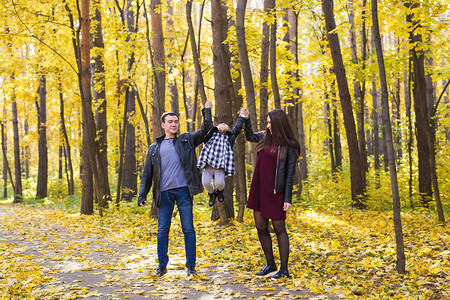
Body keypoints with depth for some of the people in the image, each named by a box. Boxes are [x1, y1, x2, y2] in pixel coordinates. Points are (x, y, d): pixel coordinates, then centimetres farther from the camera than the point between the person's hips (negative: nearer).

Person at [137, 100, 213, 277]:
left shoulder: (186, 140, 12)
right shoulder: (154, 148, 14)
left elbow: (205, 130, 3)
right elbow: (147, 174, 13)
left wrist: (207, 111, -3)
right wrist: (142, 195, 6)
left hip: (184, 191, -1)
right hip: (164, 193, 1)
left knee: (188, 229, 0)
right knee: (162, 230, 5)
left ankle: (191, 265, 9)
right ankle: (162, 264, 19)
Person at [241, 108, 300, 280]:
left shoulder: (289, 145, -10)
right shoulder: (265, 137, 7)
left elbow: (290, 173, -10)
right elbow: (250, 137, 30)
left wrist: (288, 199, -13)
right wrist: (245, 120, 17)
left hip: (275, 192, -6)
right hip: (259, 189, 6)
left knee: (279, 229, 0)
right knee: (261, 227, 10)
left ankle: (284, 270, 10)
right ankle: (270, 264, 25)